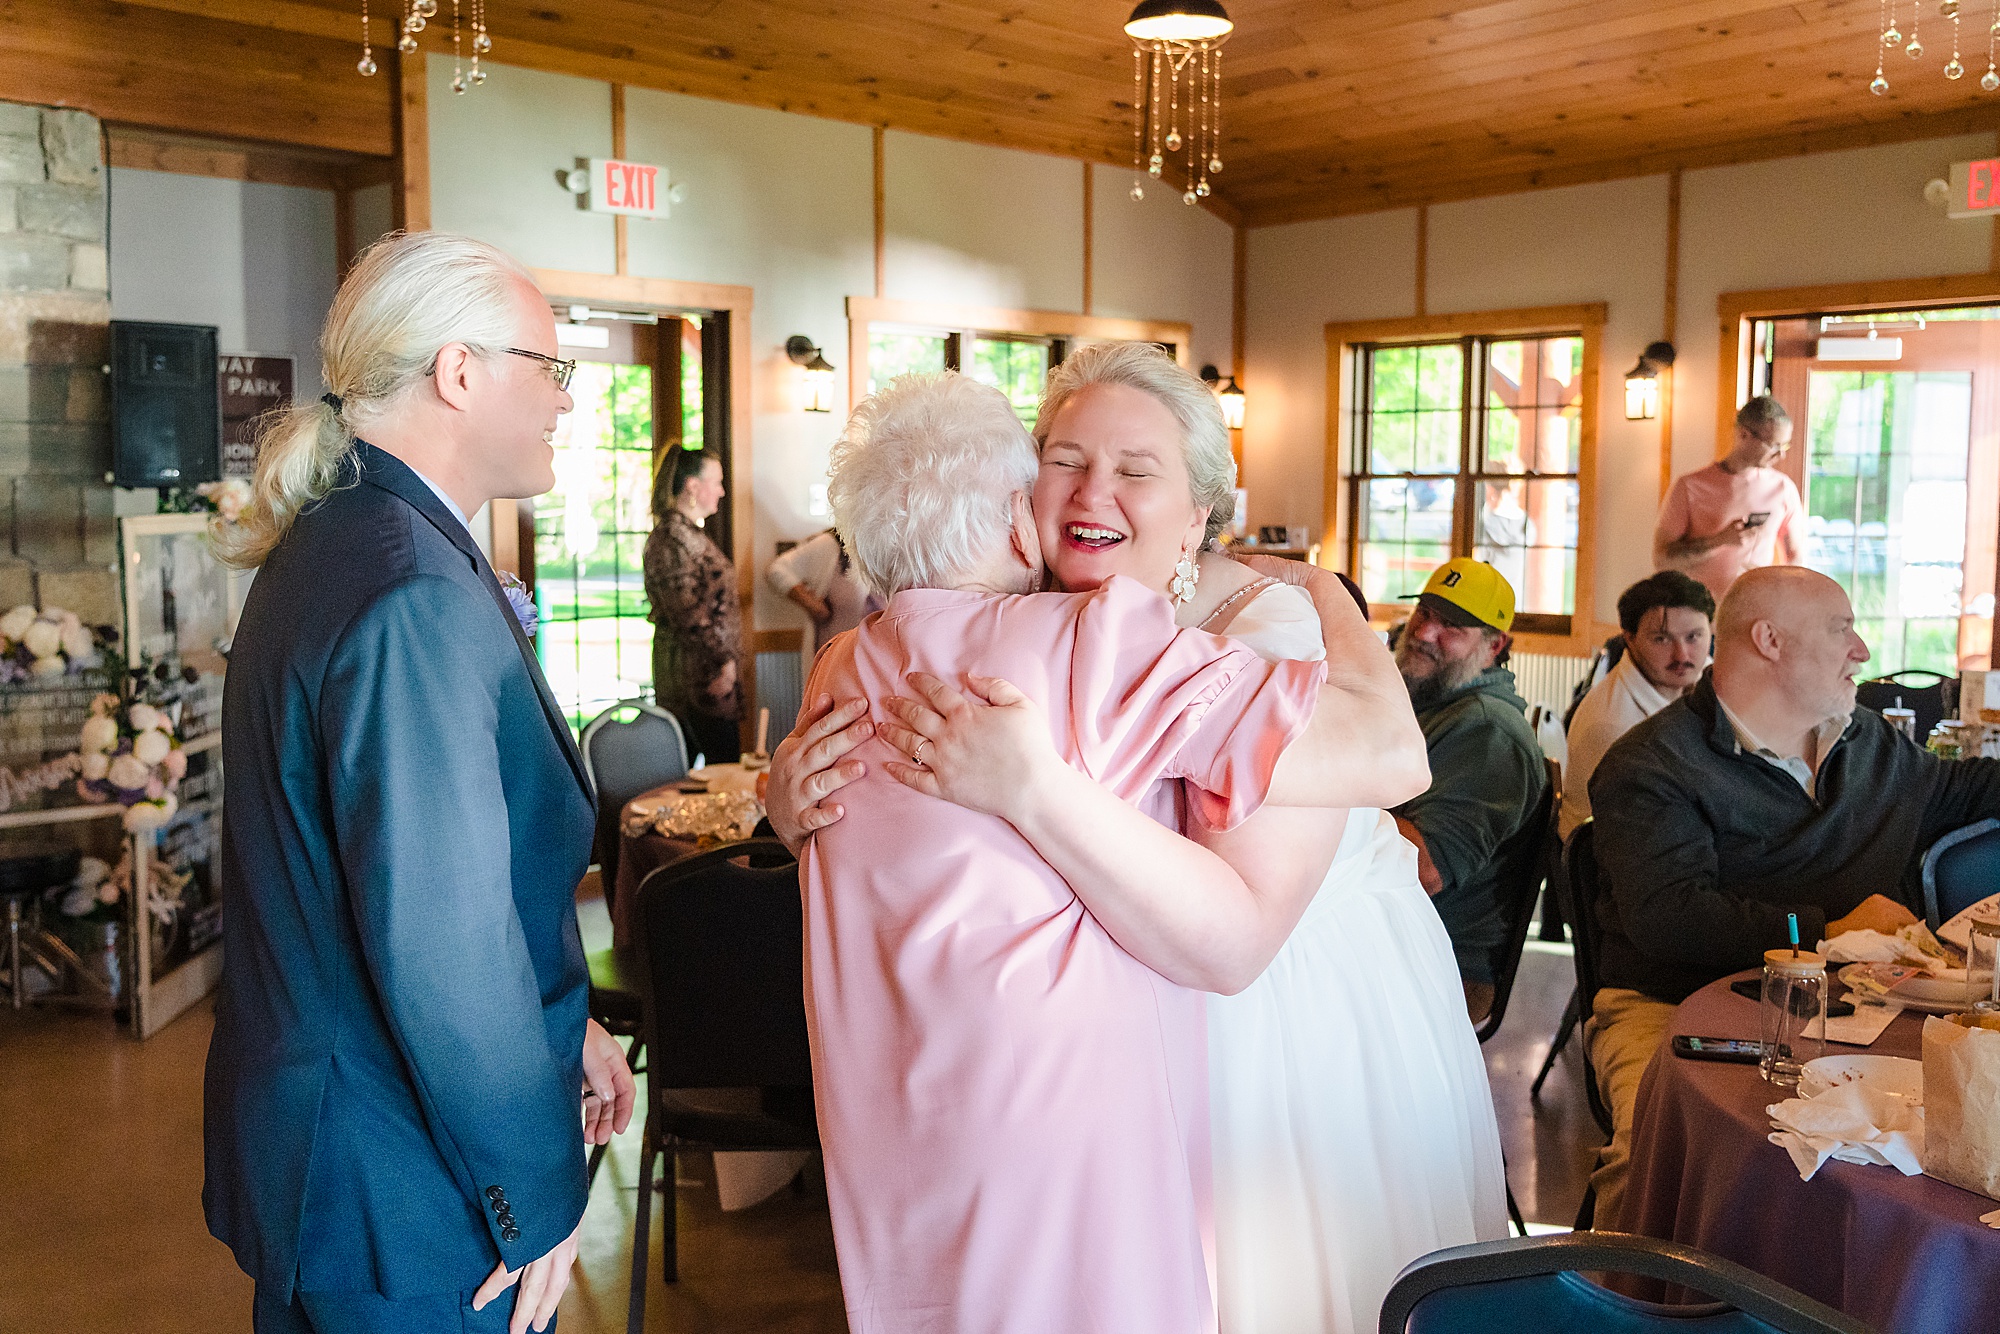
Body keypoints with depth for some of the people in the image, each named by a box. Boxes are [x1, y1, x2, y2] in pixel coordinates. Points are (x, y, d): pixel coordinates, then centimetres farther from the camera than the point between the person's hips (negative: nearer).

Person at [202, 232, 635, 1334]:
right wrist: (537, 1201, -16)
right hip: (408, 1202, -10)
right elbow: (444, 940, -28)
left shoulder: (328, 545, 8)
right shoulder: (417, 594, -26)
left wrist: (562, 1029, 11)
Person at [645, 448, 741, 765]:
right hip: (698, 676, -10)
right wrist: (724, 659, -14)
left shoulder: (691, 533, 19)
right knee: (725, 764, -11)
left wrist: (726, 658, 16)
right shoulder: (673, 537, -14)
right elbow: (688, 614, -19)